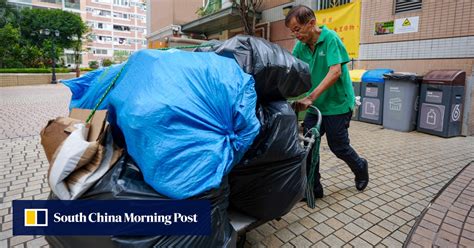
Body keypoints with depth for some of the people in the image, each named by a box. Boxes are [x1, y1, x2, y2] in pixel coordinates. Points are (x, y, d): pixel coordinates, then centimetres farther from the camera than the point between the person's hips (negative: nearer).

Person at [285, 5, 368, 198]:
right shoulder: (300, 45, -1)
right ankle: (313, 188, 17)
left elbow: (335, 72, -27)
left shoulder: (330, 38, -17)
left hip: (338, 103, -5)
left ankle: (360, 167, 39)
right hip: (316, 105, 5)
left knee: (338, 146, 7)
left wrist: (310, 97, -36)